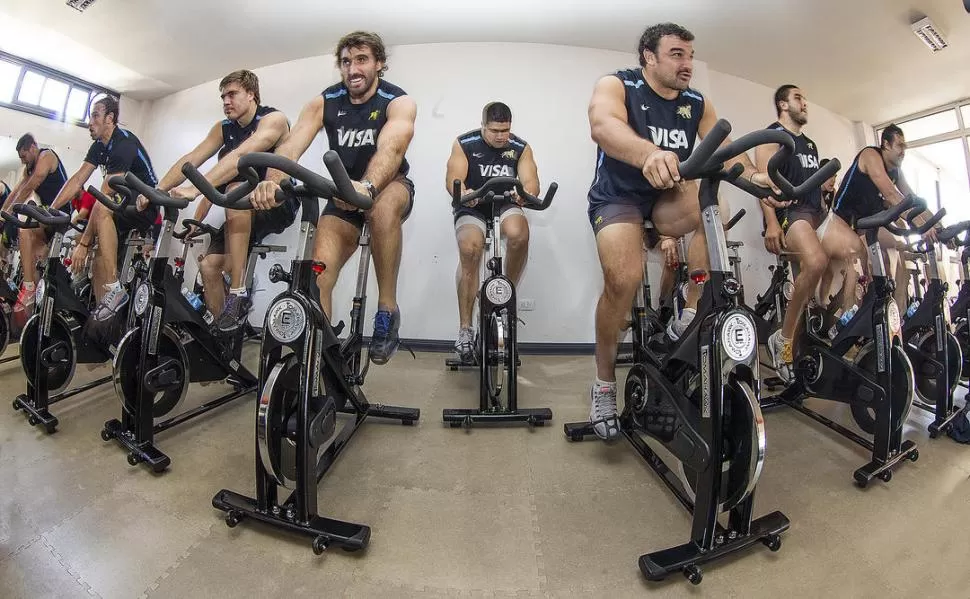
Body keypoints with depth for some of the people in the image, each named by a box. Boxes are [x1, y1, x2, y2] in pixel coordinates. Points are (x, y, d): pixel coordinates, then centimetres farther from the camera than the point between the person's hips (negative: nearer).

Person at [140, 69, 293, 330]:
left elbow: (240, 156, -27)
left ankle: (238, 294, -32)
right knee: (208, 265, -8)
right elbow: (191, 159, 0)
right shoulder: (223, 128, 10)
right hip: (242, 212, 7)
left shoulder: (273, 119, -12)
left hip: (279, 204, -6)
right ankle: (222, 331, 9)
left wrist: (195, 189, -36)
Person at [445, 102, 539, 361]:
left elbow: (531, 182, -8)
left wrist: (524, 193, -34)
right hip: (472, 208, -1)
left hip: (505, 205, 2)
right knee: (469, 250, -30)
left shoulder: (521, 148, 3)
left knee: (519, 235, -33)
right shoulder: (464, 144, -1)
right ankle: (465, 328, -23)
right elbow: (453, 179, -12)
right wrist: (463, 193, -37)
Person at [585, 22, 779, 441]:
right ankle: (604, 382, -11)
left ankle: (690, 317, -18)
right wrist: (650, 154, -50)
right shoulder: (616, 85, -7)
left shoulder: (697, 105, 7)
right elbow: (603, 124, -30)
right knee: (623, 278, -30)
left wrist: (754, 175, -26)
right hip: (618, 197, -4)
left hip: (667, 199, 5)